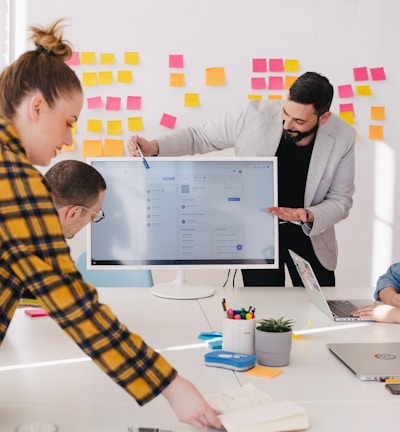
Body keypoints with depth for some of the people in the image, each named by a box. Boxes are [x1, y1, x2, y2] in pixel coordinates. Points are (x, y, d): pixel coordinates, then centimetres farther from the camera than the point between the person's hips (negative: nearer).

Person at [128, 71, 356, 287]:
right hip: (256, 231, -1)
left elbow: (340, 201, -6)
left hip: (309, 235, 2)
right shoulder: (255, 115, -20)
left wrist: (308, 217, -27)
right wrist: (153, 147, -23)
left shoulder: (342, 137, -16)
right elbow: (199, 136, -8)